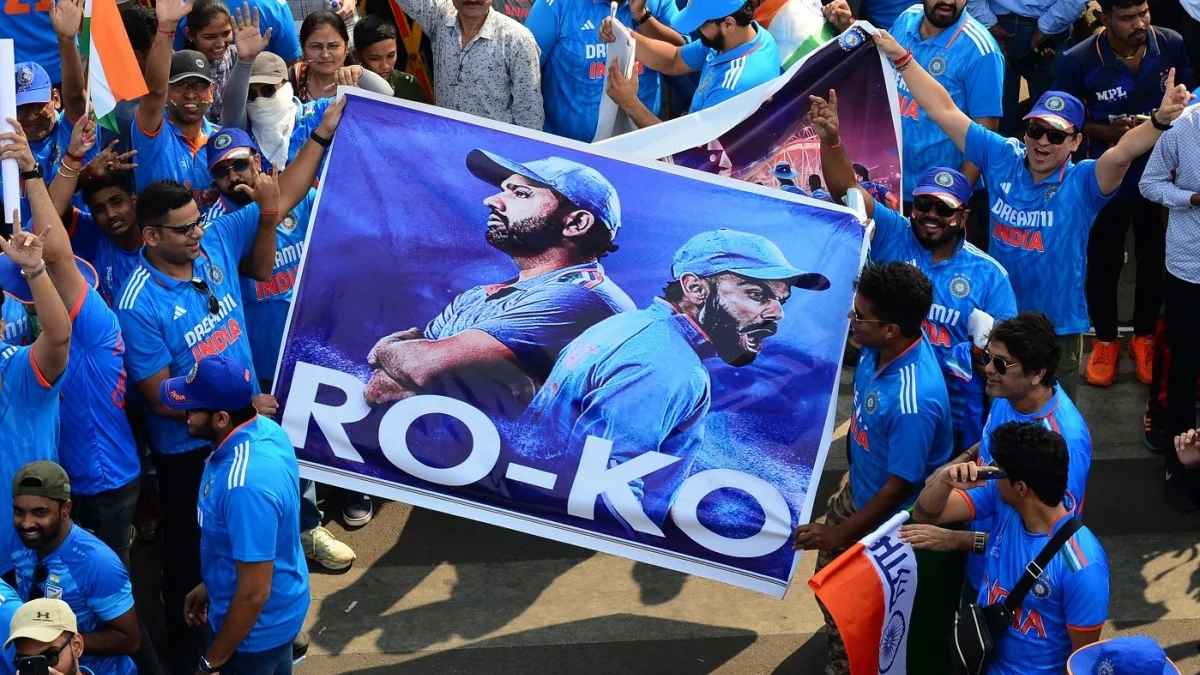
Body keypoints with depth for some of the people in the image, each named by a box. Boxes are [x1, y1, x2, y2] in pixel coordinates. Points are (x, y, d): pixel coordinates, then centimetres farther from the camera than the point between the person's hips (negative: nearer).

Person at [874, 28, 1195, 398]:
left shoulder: (1083, 183, -14)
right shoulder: (1002, 158, -5)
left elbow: (1122, 152, -34)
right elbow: (943, 111, -2)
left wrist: (1160, 120, -53)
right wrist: (901, 58, -2)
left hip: (1057, 329, -3)